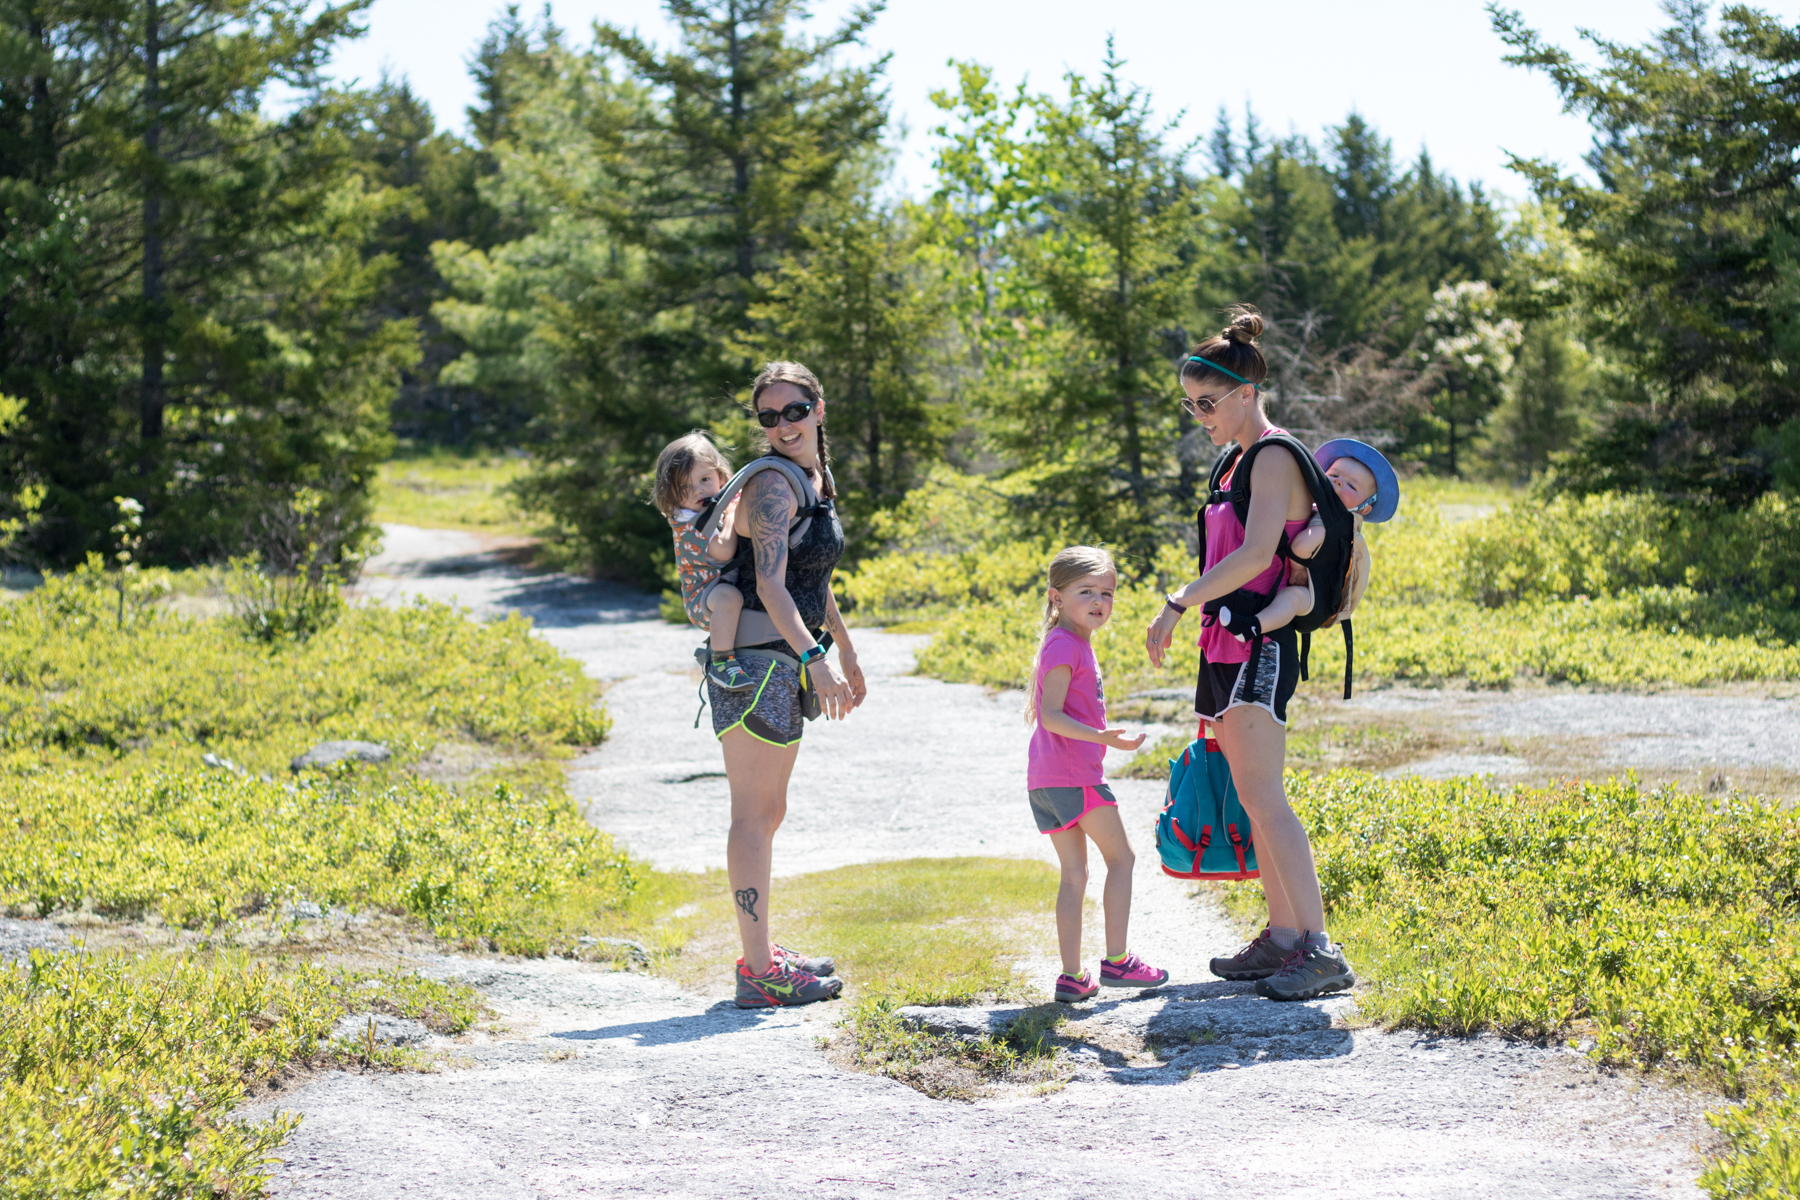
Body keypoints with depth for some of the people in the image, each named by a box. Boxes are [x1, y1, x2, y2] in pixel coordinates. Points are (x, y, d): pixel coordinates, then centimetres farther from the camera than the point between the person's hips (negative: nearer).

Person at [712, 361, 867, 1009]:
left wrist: (847, 653, 32)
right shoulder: (773, 486, -14)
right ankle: (759, 973, -3)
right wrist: (814, 658, -33)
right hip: (758, 659, -10)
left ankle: (763, 954, 27)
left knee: (768, 812, 16)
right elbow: (770, 584, -25)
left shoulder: (814, 479, 16)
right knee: (754, 815, -6)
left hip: (785, 663, 10)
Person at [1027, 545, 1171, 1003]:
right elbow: (1051, 715, -19)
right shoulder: (1065, 646, -12)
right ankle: (1116, 960, 2)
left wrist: (1100, 738, 29)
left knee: (1074, 872, 10)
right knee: (1121, 857, 1)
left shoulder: (1073, 645, 18)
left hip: (1046, 778, 9)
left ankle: (1072, 977, 8)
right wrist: (1100, 737, -30)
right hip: (1074, 774, -9)